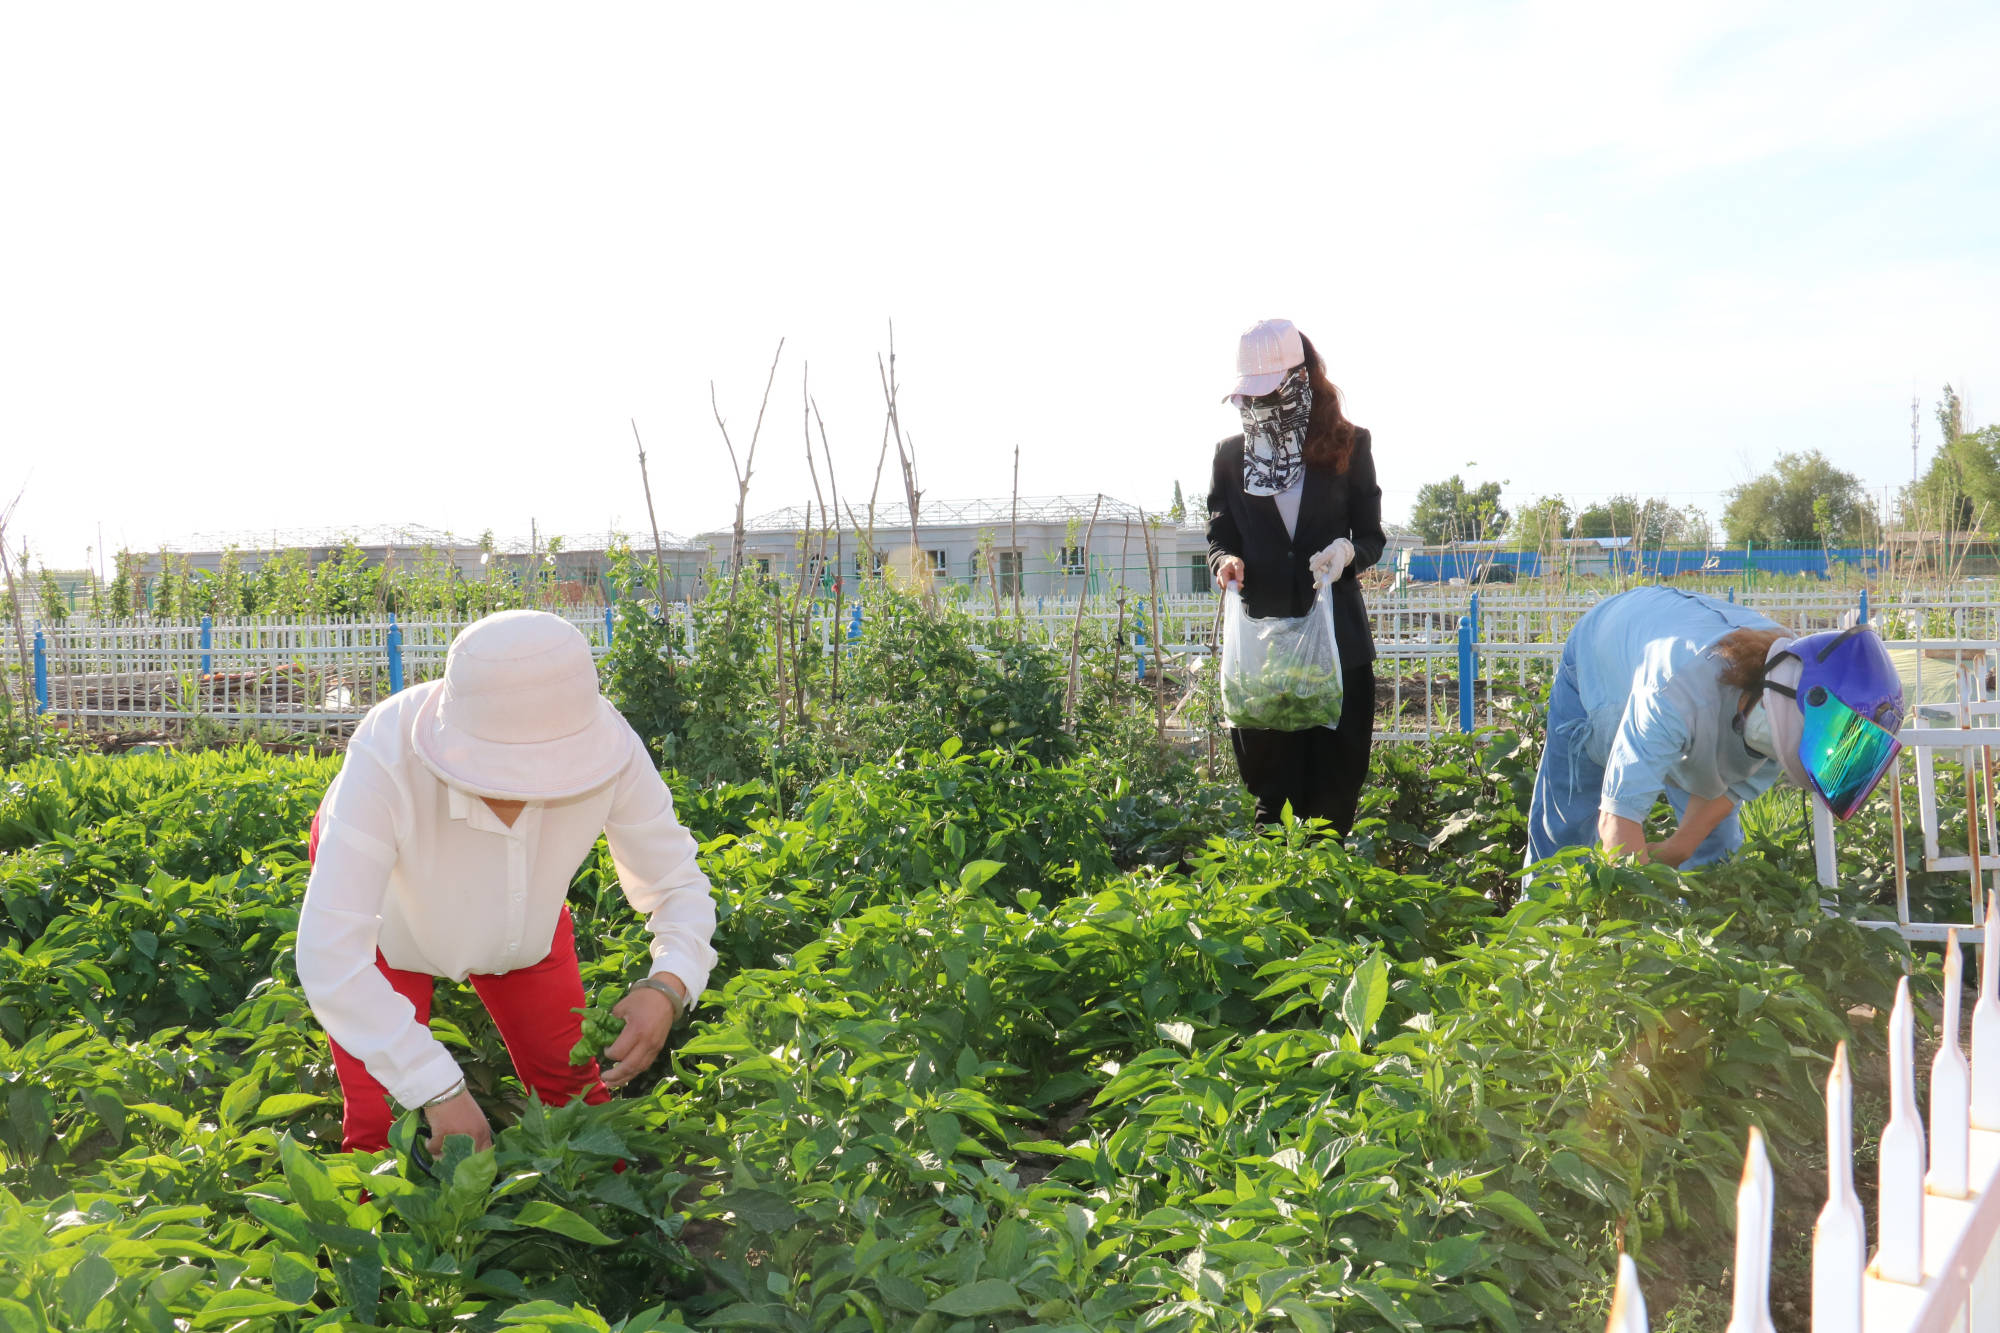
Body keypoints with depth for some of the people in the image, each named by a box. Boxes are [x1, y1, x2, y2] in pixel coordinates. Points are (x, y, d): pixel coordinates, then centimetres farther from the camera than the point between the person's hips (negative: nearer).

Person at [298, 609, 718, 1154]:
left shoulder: (606, 744, -35)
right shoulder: (388, 757, -43)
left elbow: (678, 886, -21)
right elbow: (329, 957, -44)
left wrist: (669, 985, -41)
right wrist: (439, 1088, -44)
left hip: (523, 913, 2)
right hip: (383, 918, -2)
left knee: (576, 1095, 5)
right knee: (378, 1129, -8)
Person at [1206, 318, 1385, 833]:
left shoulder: (1347, 445, 4)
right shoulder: (1232, 453, 9)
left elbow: (1371, 538, 7)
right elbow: (1218, 535, 13)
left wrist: (1346, 552, -16)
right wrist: (1225, 561, -11)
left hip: (1335, 637, -1)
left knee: (1334, 784, 2)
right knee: (1269, 782, 3)